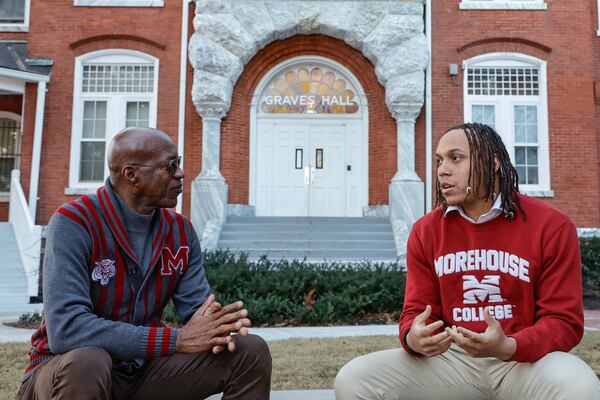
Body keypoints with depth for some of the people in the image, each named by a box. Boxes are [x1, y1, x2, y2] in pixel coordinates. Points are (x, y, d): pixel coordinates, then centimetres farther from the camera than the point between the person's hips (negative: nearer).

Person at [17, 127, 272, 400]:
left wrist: (217, 328, -28)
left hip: (142, 368, 5)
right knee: (86, 363, -39)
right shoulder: (73, 223, -21)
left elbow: (198, 308, -2)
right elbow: (65, 329, -31)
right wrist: (176, 339, -30)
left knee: (251, 351, -7)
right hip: (65, 369, -4)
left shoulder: (180, 230, -3)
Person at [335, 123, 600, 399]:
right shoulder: (425, 232, 3)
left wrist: (508, 347, -26)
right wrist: (413, 339, -21)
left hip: (527, 358, -1)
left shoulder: (551, 226, -6)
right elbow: (417, 312, 4)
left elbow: (564, 321, -7)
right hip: (452, 358, 2)